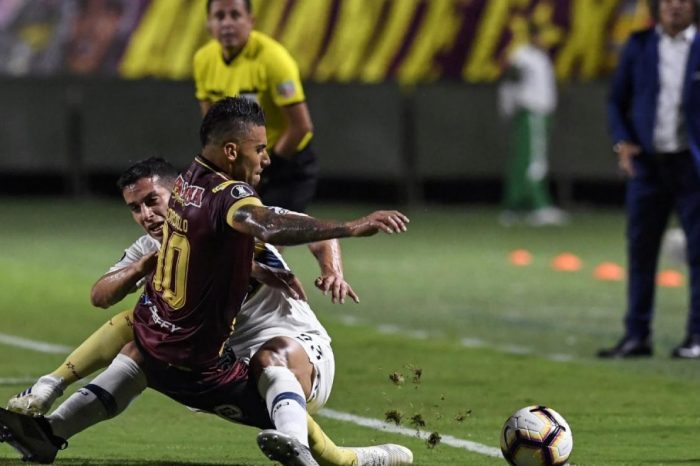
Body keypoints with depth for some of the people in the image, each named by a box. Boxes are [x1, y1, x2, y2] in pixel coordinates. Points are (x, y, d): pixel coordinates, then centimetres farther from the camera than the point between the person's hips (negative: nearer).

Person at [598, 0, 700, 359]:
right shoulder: (639, 46, 5)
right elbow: (617, 100, 10)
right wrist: (622, 142, -6)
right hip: (647, 162, 2)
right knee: (640, 248, 3)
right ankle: (637, 335, 8)